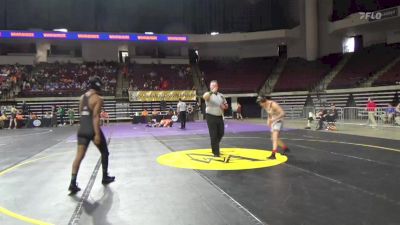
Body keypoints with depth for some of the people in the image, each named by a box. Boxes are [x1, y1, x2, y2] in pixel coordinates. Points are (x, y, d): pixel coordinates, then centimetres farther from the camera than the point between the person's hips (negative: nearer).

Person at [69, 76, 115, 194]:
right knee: (104, 153, 14)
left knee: (79, 156, 1)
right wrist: (97, 134, -20)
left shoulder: (82, 97, 12)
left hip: (82, 129, 6)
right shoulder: (98, 98, -10)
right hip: (93, 130, -6)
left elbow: (81, 113, 17)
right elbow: (95, 116, -18)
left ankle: (73, 183, -8)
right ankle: (105, 177, 25)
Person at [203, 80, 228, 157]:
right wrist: (212, 92, -44)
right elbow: (204, 97, -31)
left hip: (219, 117, 6)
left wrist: (224, 106, -5)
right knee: (213, 135, -3)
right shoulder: (208, 94, -6)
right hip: (211, 117, -6)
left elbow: (226, 105, 18)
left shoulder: (221, 95, 12)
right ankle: (216, 152, 6)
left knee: (221, 133, 14)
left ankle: (215, 147, 39)